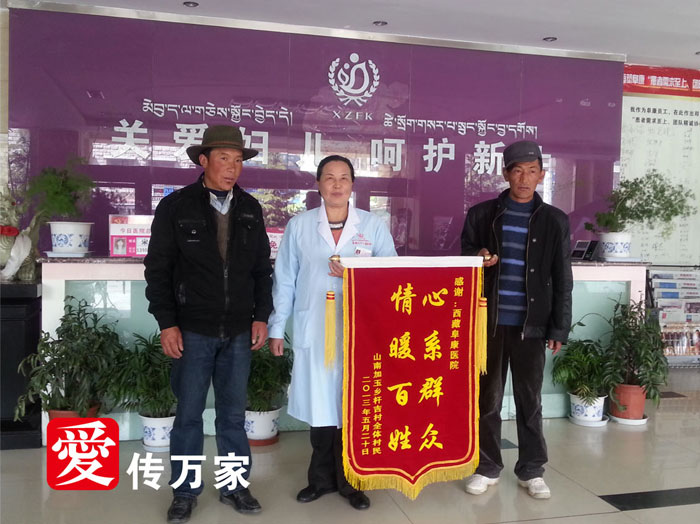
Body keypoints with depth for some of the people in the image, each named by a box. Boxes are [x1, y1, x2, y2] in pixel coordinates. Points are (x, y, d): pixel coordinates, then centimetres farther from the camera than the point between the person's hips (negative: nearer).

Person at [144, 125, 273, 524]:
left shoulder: (251, 209, 5)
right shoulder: (176, 206, -4)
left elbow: (262, 267, 10)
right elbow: (158, 269, -3)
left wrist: (261, 316, 2)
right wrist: (167, 324, -8)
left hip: (239, 331, 3)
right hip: (192, 330, -2)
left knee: (234, 413, 12)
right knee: (189, 413, 7)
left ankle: (235, 486, 27)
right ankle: (185, 492, 24)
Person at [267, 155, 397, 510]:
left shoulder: (374, 226, 3)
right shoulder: (299, 226, 4)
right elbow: (284, 281, 6)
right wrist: (276, 328, 5)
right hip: (314, 331, 0)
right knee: (319, 405, 8)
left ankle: (349, 479, 23)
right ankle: (322, 477, 26)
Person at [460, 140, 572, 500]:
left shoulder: (554, 221, 2)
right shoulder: (481, 214, 3)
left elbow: (562, 280, 4)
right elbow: (465, 259, 11)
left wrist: (559, 328, 0)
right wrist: (478, 259, -12)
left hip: (531, 324, 0)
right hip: (489, 321, 1)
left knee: (530, 399, 9)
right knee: (488, 397, 9)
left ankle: (531, 470, 24)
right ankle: (487, 467, 23)